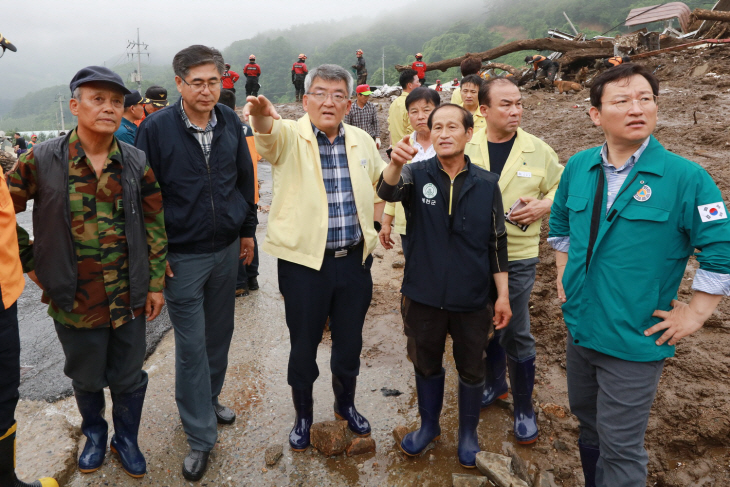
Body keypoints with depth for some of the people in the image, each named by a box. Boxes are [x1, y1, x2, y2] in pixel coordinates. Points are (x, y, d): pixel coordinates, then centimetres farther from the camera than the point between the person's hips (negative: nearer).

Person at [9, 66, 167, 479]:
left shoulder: (136, 162, -4)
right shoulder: (42, 161, -8)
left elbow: (155, 225, 0)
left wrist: (156, 282, -1)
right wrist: (30, 262, -1)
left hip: (129, 298, 1)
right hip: (73, 300, 0)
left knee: (129, 378, 14)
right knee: (85, 378, 20)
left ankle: (126, 439, 39)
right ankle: (94, 434, 47)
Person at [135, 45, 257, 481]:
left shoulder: (231, 122, 1)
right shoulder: (156, 129, -10)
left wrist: (248, 230, 11)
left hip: (227, 250, 4)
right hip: (182, 256, -4)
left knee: (220, 334, 17)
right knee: (192, 346, 3)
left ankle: (210, 399, 40)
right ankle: (201, 437, 17)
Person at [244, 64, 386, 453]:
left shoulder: (362, 140, 6)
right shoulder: (290, 137, -7)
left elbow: (382, 181, 22)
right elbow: (269, 134, -32)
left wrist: (374, 217, 8)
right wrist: (261, 115, -54)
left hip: (355, 260, 4)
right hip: (304, 261, -3)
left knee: (350, 342, 17)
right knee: (304, 345, 11)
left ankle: (346, 405, 43)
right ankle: (303, 416, 35)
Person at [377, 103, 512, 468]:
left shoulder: (487, 184, -3)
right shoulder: (417, 174, -4)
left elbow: (496, 243, 2)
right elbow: (388, 191, -27)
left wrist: (503, 294, 0)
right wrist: (395, 164, -49)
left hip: (472, 300, 0)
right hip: (423, 297, 0)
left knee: (471, 370, 16)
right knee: (426, 366, 19)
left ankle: (468, 433, 40)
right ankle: (429, 425, 43)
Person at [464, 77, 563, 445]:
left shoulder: (539, 151, -3)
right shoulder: (467, 148, -1)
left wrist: (544, 205, -12)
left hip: (517, 256, -2)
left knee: (516, 332, 2)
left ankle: (524, 406, 22)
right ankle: (495, 383, 41)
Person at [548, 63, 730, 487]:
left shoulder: (685, 177, -15)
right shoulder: (579, 167, 0)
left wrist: (693, 315, -12)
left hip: (635, 342, -5)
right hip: (580, 327, 5)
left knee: (620, 448, 6)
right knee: (588, 423, 25)